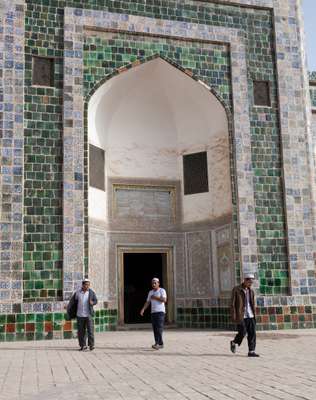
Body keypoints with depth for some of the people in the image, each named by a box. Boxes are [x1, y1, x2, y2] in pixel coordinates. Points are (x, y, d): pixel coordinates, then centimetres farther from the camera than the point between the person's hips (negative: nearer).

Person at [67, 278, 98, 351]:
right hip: (80, 315, 2)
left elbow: (95, 300, 4)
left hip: (88, 314, -2)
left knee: (90, 329, -7)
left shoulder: (91, 292, -2)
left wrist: (92, 302, -17)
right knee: (81, 331, 6)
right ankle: (83, 346, 16)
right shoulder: (77, 293, 1)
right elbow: (72, 302, 13)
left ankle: (91, 345, 2)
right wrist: (69, 310, 15)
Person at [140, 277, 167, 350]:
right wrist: (143, 309, -1)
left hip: (160, 311, -6)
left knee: (159, 328, -15)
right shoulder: (150, 292, 17)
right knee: (155, 329, 3)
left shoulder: (162, 290, -2)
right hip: (153, 312, 7)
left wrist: (155, 297, -13)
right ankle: (160, 344, 9)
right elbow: (147, 302, 14)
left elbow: (164, 300, -15)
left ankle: (157, 343, -22)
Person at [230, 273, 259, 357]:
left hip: (250, 316, 5)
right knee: (242, 333, -6)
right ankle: (234, 343, 21)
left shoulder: (251, 291, 12)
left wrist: (254, 315, 11)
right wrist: (234, 316, -12)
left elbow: (253, 304, 17)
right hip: (241, 316, -5)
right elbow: (233, 304, -6)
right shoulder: (236, 290, -5)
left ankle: (251, 351, 5)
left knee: (252, 333, -1)